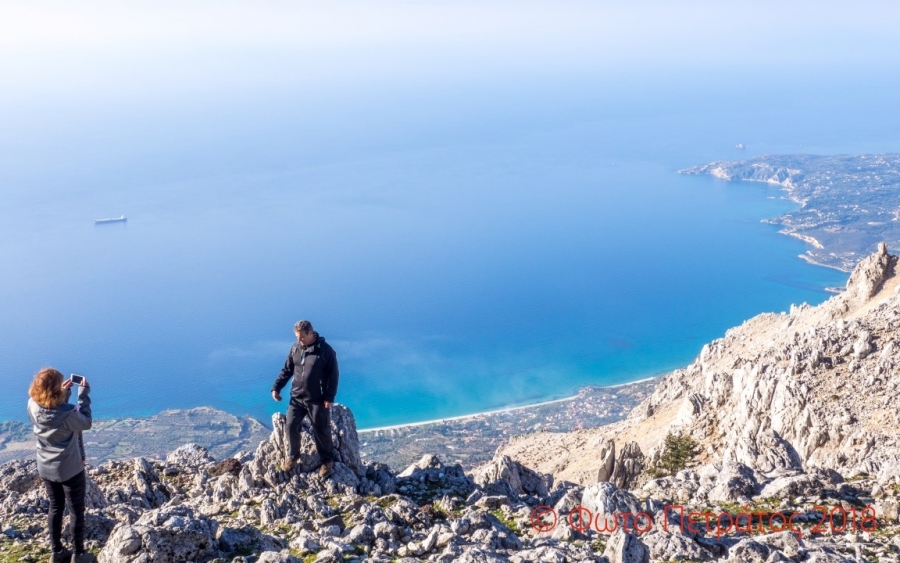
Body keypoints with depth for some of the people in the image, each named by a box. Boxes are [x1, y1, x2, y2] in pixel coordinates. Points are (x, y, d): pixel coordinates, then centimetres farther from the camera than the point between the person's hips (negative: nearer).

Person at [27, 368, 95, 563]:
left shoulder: (33, 406, -15)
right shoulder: (68, 413, -32)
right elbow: (86, 422, -11)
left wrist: (64, 393, 3)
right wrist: (84, 393, -9)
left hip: (46, 468, 6)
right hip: (70, 469, -5)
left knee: (55, 507, 22)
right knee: (76, 511, 12)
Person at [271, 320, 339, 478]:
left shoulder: (326, 350, -13)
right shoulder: (295, 348, 1)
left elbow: (333, 375, -10)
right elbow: (287, 370, 12)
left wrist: (330, 397, -14)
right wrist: (276, 388, 4)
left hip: (317, 400, -4)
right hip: (296, 398, 4)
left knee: (321, 431, 5)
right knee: (291, 426, 5)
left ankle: (327, 460, 24)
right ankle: (293, 455, 30)